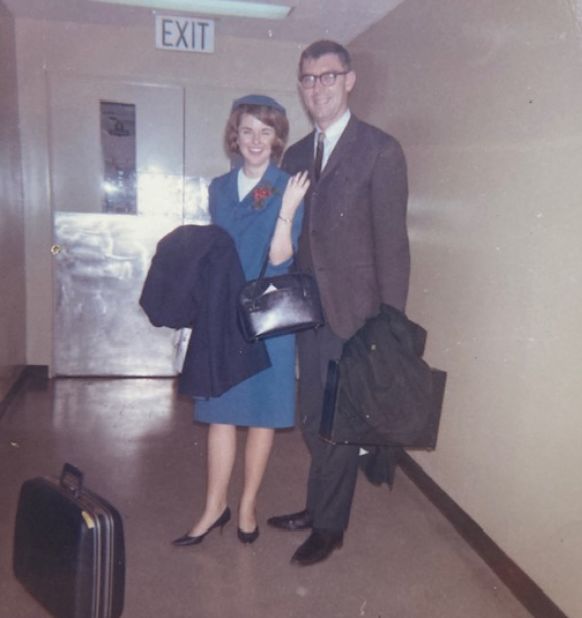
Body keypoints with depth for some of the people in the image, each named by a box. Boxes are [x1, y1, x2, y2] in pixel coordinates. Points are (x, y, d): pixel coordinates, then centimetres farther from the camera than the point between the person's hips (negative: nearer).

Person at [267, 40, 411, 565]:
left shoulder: (380, 150, -8)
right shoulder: (296, 155, 12)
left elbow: (392, 242, -11)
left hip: (352, 313, -6)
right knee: (314, 420, 18)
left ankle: (329, 525, 27)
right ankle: (320, 506, 39)